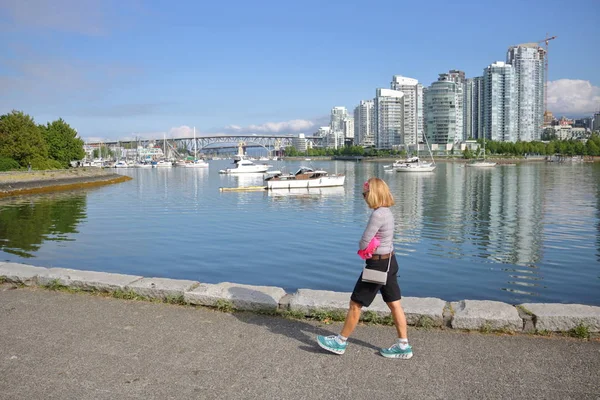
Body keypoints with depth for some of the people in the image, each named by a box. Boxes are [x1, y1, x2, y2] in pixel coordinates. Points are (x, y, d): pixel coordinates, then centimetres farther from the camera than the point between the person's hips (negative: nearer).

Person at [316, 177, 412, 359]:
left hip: (378, 264, -9)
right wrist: (369, 248, -5)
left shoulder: (378, 214, -22)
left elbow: (363, 243, -21)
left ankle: (340, 342, 17)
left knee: (355, 304, 4)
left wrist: (363, 249, 1)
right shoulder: (387, 212, 7)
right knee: (394, 304, 14)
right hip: (390, 261, 9)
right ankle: (403, 346, 22)